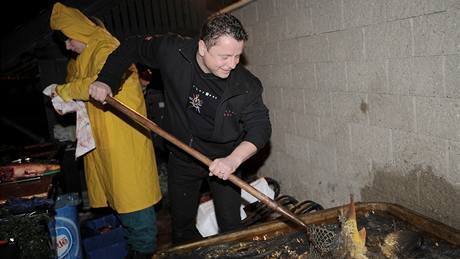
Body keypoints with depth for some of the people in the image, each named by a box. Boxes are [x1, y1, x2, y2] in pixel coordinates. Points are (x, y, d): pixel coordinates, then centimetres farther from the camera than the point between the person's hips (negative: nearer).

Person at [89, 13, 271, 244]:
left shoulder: (246, 85, -21)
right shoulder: (172, 51, -18)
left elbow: (260, 125, -22)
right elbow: (132, 47, -1)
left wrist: (234, 159, -40)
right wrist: (106, 81, -11)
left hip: (224, 161, -2)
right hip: (181, 158, 2)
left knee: (231, 227, 5)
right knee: (182, 227, 18)